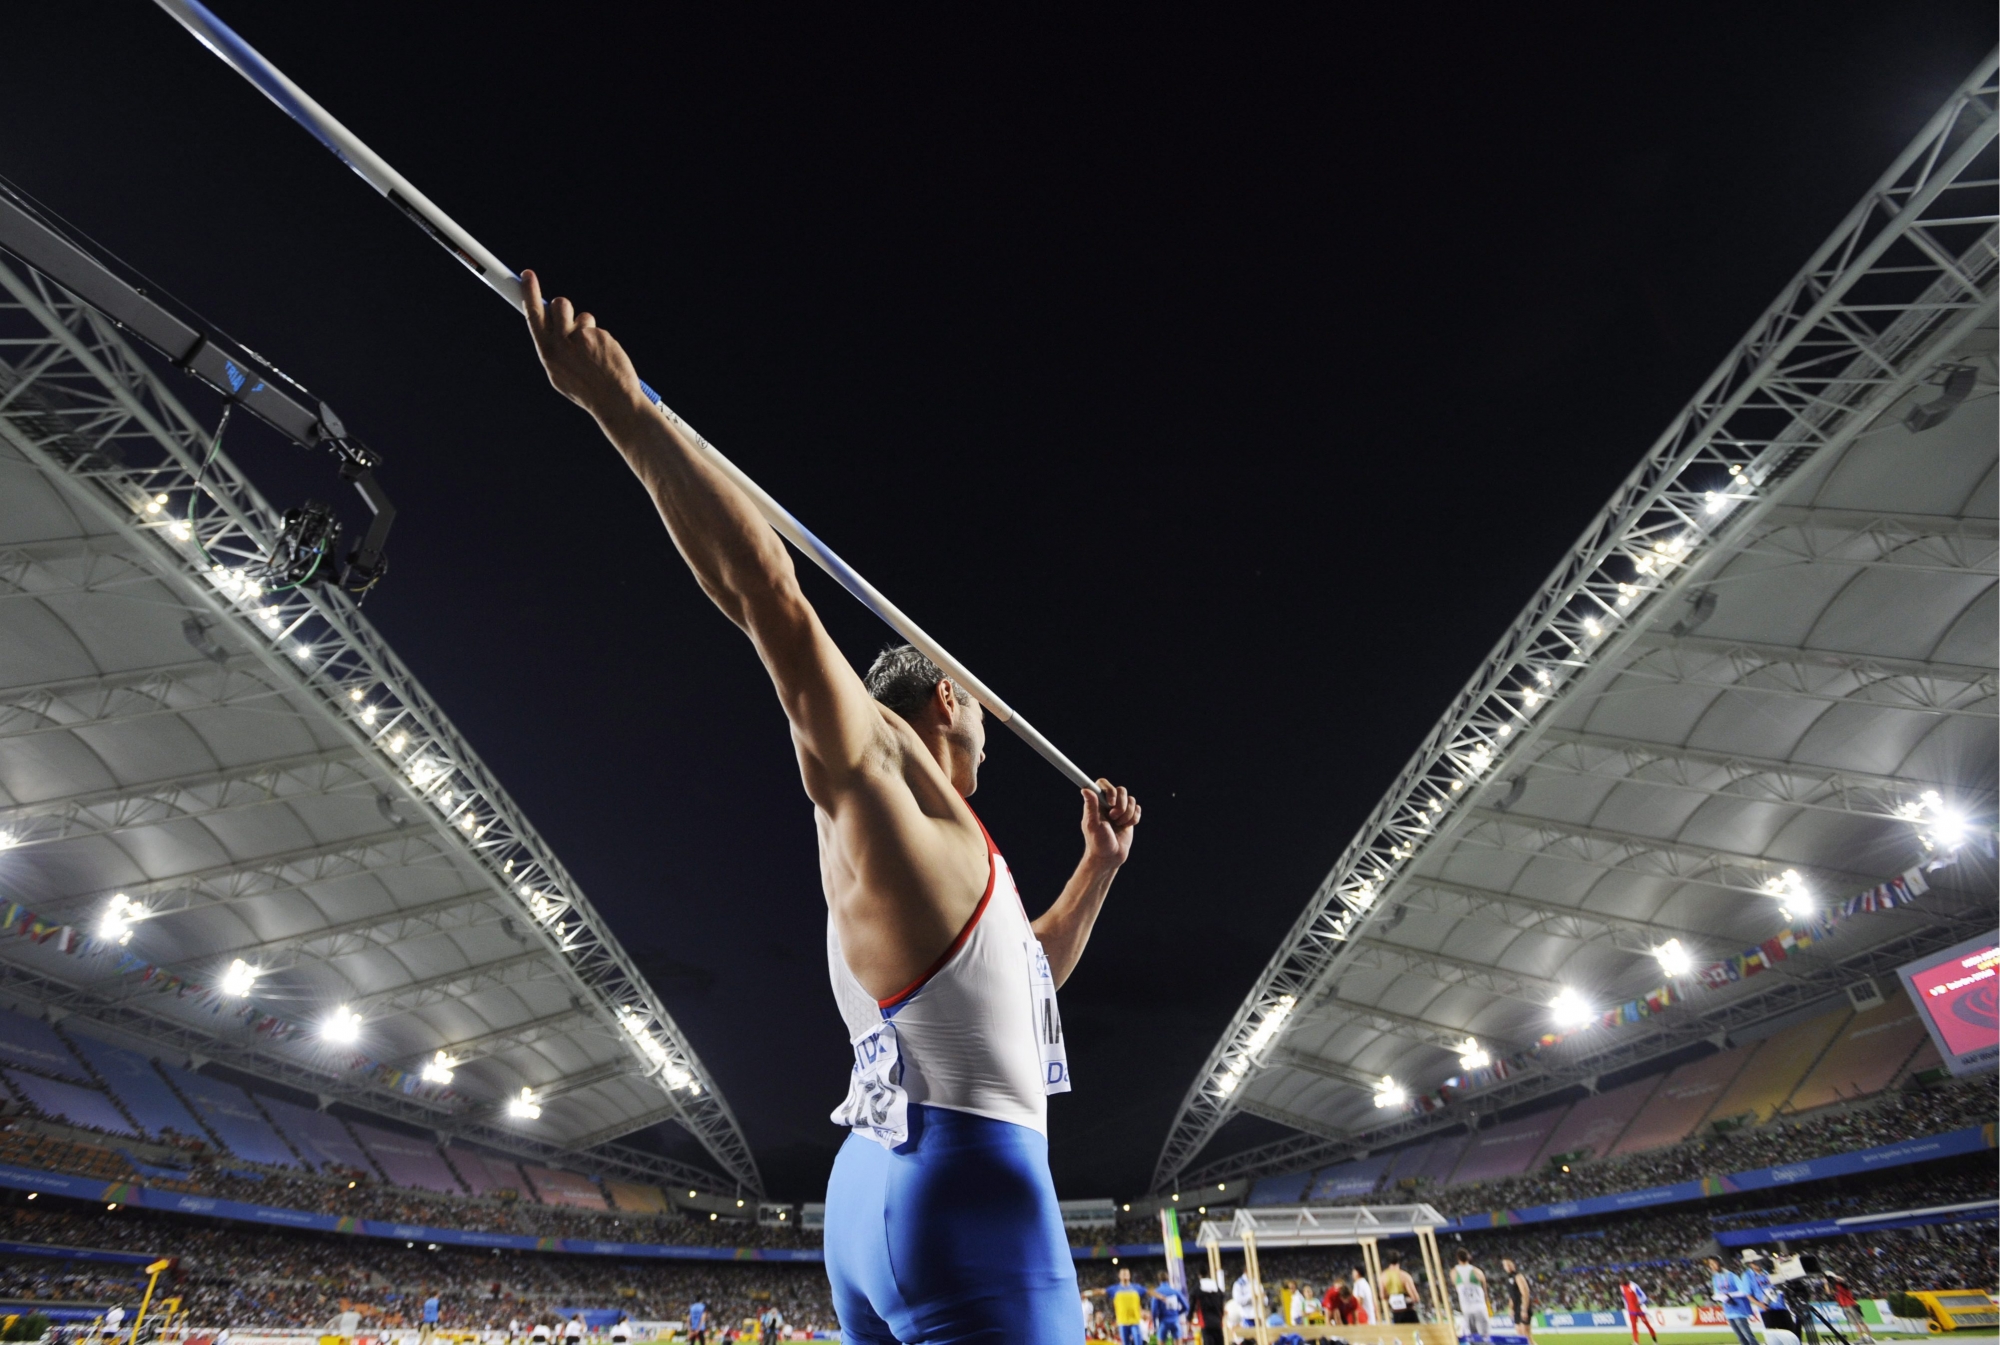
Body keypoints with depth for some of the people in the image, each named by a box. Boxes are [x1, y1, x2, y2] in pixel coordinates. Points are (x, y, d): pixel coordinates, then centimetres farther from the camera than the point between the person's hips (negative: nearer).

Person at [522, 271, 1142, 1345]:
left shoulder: (932, 849, 21)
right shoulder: (876, 765, -4)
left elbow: (1028, 968, 34)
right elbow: (768, 595, -14)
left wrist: (1100, 862, 35)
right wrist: (623, 409, -15)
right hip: (971, 1188, -10)